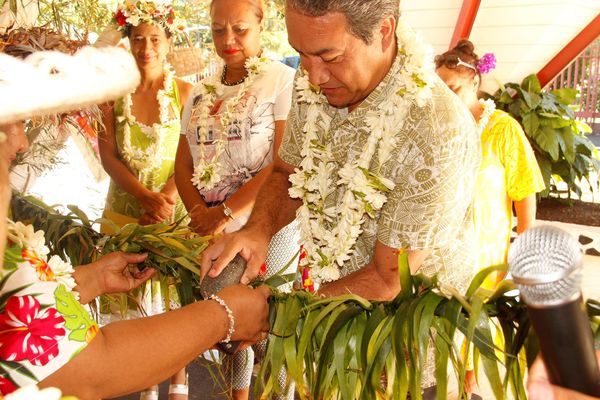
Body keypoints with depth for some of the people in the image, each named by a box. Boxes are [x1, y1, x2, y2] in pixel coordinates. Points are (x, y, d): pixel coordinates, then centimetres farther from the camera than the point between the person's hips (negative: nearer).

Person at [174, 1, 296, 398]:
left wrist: (228, 212, -16)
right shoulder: (201, 92, 12)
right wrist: (200, 213, -7)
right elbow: (184, 165, 11)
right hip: (212, 227, 5)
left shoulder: (283, 79, -5)